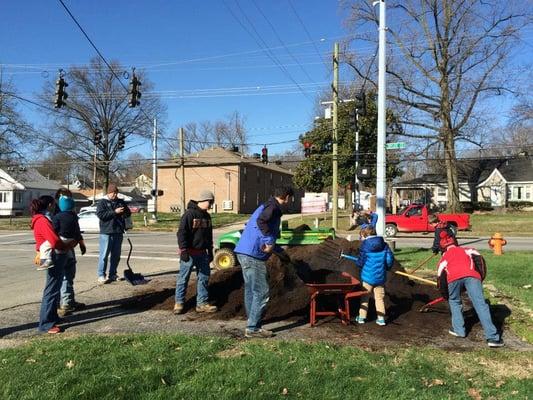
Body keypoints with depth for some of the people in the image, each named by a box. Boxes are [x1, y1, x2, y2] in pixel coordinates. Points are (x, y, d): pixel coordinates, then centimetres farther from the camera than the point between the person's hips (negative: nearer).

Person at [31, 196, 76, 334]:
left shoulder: (41, 219, 16)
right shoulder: (43, 221, -17)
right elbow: (55, 242, -23)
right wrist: (69, 246, -8)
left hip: (56, 257, 11)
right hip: (54, 257, -11)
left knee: (54, 288, 18)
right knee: (52, 290, -7)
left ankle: (52, 316, 29)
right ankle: (45, 324, -4)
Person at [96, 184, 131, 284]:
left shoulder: (121, 202, 14)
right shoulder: (102, 202, -1)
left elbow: (128, 213, 20)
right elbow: (100, 214, -14)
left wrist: (125, 212, -5)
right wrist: (114, 212, -18)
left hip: (118, 232, 6)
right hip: (106, 232, -6)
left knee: (116, 255, 10)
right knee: (104, 254, -5)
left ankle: (112, 274, 19)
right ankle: (101, 276, -1)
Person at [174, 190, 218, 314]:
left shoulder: (207, 216, 12)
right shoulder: (189, 214, -13)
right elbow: (182, 233, -17)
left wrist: (210, 251, 21)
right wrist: (183, 250, -20)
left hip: (202, 253, 8)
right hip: (189, 253, -8)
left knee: (204, 277, 9)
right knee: (183, 277, 2)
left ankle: (202, 303, 17)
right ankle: (179, 302, 14)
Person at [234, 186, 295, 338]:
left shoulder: (265, 206, 21)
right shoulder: (273, 206, -9)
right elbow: (261, 221, -28)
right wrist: (270, 241, -21)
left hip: (244, 252, 10)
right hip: (253, 255, -10)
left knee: (251, 290, 19)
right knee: (261, 292, -4)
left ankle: (253, 322, 32)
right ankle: (253, 328, 1)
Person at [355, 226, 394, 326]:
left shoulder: (364, 246, -11)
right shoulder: (384, 245, 1)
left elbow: (360, 262, -10)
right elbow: (390, 259, 3)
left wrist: (357, 261, 12)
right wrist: (385, 267, 20)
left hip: (367, 276, -3)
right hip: (380, 276, 3)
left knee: (364, 297, 11)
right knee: (380, 297, 12)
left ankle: (362, 317, 17)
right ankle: (381, 318, 12)